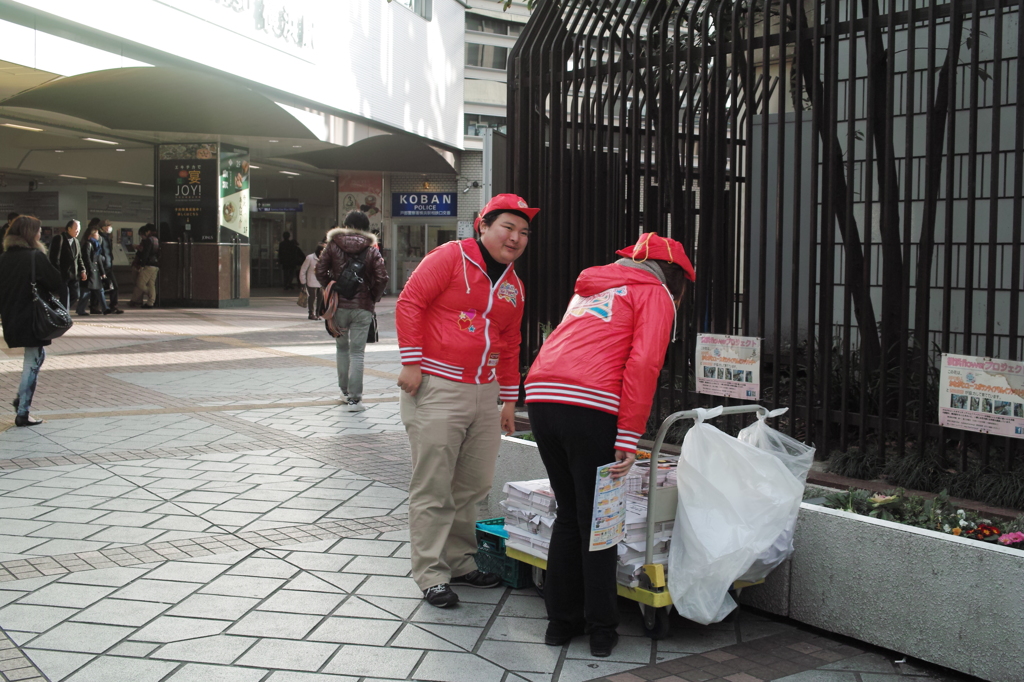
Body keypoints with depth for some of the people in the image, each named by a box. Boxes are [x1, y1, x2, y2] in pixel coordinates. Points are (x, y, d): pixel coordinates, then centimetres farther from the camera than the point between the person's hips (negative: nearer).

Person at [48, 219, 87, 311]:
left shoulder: (76, 241, 16)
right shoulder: (59, 239, -7)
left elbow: (79, 258, 21)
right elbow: (54, 258, -12)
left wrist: (82, 270, 8)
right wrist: (57, 273, -17)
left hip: (74, 275, 7)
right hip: (63, 275, -7)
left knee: (75, 297, 7)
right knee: (65, 298, -5)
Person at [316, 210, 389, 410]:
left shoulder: (333, 246, 2)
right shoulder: (372, 250, -1)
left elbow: (320, 271, -3)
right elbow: (382, 277, -11)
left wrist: (330, 290, 10)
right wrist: (373, 297, 4)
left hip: (339, 305, 1)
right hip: (362, 307, -1)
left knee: (342, 347, 18)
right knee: (357, 352, 0)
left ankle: (345, 391, 25)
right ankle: (354, 399, -3)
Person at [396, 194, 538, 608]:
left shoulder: (513, 285, 15)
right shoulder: (451, 257, -6)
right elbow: (410, 302, -9)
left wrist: (509, 400, 20)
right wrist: (412, 362, -13)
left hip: (484, 394, 7)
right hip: (436, 389, -7)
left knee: (473, 487, 12)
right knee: (434, 489, -2)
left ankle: (460, 563, 26)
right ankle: (432, 576, 6)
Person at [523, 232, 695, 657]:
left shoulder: (590, 287, 30)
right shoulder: (655, 294, 8)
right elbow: (644, 364, -8)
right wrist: (628, 438, -11)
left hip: (540, 398, 7)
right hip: (590, 406, -6)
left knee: (568, 516, 17)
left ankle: (561, 621, 22)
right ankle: (600, 630, 13)